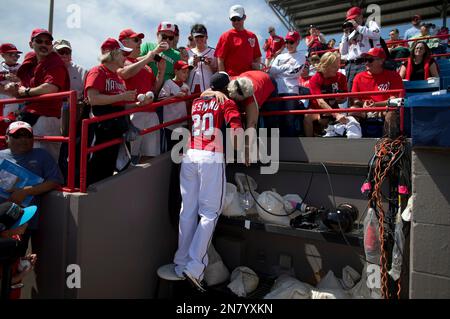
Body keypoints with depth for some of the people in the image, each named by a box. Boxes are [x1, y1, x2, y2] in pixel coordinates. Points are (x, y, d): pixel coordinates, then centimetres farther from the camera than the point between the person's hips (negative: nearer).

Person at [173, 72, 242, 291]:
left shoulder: (196, 103, 21)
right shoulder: (226, 103, 7)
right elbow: (236, 129, -8)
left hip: (190, 156, 5)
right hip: (211, 158, -5)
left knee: (188, 211, 8)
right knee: (210, 212, 0)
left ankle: (181, 265, 14)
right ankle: (195, 266, -7)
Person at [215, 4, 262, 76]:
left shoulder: (252, 36, 13)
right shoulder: (226, 36, 1)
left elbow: (258, 57, 20)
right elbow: (220, 60, -4)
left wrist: (257, 64, -3)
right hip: (231, 78, -4)